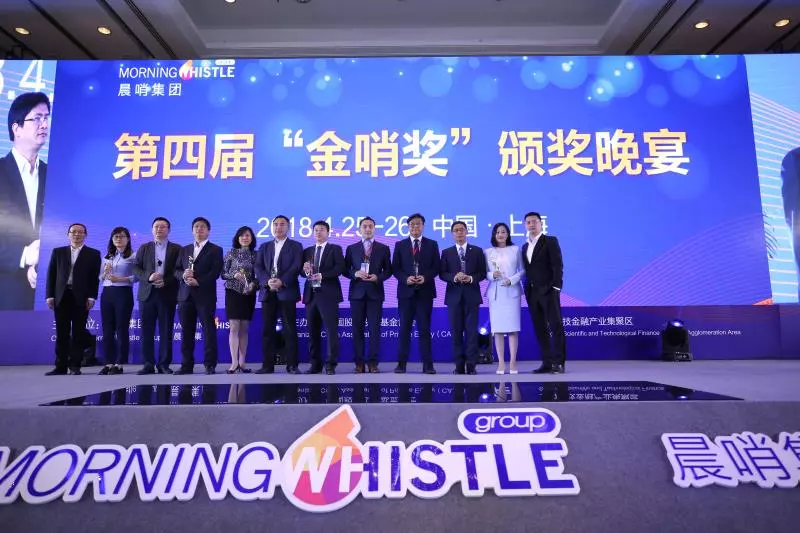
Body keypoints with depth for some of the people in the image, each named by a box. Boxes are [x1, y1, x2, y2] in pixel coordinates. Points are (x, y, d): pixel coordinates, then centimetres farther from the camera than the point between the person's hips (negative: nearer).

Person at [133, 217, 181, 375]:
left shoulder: (176, 249, 8)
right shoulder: (144, 248, 14)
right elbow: (136, 268, 7)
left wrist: (166, 281, -14)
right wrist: (148, 277, -12)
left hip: (167, 294, -2)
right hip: (147, 293, 2)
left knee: (166, 331, 0)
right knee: (146, 331, 2)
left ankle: (164, 364, 7)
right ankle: (148, 364, 9)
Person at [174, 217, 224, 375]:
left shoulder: (215, 250, 4)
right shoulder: (185, 250, 19)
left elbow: (215, 272, -7)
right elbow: (176, 270, 14)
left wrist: (198, 281, -17)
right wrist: (183, 275, -8)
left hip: (205, 296, -4)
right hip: (186, 295, 5)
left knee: (209, 331, -4)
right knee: (186, 332, 6)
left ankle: (210, 365, 1)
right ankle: (187, 365, 12)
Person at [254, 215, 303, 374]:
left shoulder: (296, 246, 9)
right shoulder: (264, 247, 18)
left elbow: (296, 267, -5)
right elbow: (258, 268, 7)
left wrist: (282, 281, -18)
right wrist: (268, 281, -12)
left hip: (287, 292, -3)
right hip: (268, 292, 3)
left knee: (290, 330, -2)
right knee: (267, 330, 3)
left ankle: (292, 365, 3)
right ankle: (267, 365, 9)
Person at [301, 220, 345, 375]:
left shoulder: (335, 249, 5)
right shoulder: (307, 251, 19)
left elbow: (340, 268, -9)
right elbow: (302, 272, 14)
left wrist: (322, 275, -18)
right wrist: (305, 270, -9)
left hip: (328, 294, -5)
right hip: (311, 294, 5)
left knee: (331, 330, -7)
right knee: (313, 331, 6)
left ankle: (331, 364, -1)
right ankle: (315, 364, 14)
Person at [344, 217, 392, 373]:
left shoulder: (383, 248, 9)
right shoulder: (351, 248, 10)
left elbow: (388, 271, 7)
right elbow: (345, 270, 7)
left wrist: (378, 277, -12)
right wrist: (355, 274, -12)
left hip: (375, 292, -1)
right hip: (357, 292, 1)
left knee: (375, 329, -1)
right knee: (357, 329, 3)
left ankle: (373, 363, 7)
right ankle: (359, 363, 10)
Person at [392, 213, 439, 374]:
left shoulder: (432, 244, 8)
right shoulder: (400, 245, 9)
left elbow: (436, 267, 4)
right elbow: (395, 268, 5)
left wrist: (425, 277, -13)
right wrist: (405, 279, -12)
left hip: (425, 291, 0)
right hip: (406, 291, 1)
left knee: (424, 328, 2)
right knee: (404, 328, 4)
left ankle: (427, 364, 6)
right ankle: (401, 363, 10)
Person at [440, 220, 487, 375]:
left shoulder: (477, 251, 8)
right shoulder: (446, 252, 10)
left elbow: (483, 273, 5)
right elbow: (442, 274, 4)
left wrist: (471, 278, -14)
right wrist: (454, 277, -14)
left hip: (471, 295, -1)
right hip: (454, 296, 1)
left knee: (471, 331, -2)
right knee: (456, 331, 3)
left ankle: (471, 365, 3)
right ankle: (459, 365, 9)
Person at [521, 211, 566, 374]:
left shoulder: (550, 241, 1)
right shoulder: (525, 247, 18)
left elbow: (557, 265, -7)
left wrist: (556, 287, -15)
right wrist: (527, 291, 8)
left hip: (548, 291, -6)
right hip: (532, 293, 6)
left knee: (556, 327, -5)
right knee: (540, 329, 7)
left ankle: (559, 363, -1)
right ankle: (547, 363, 12)